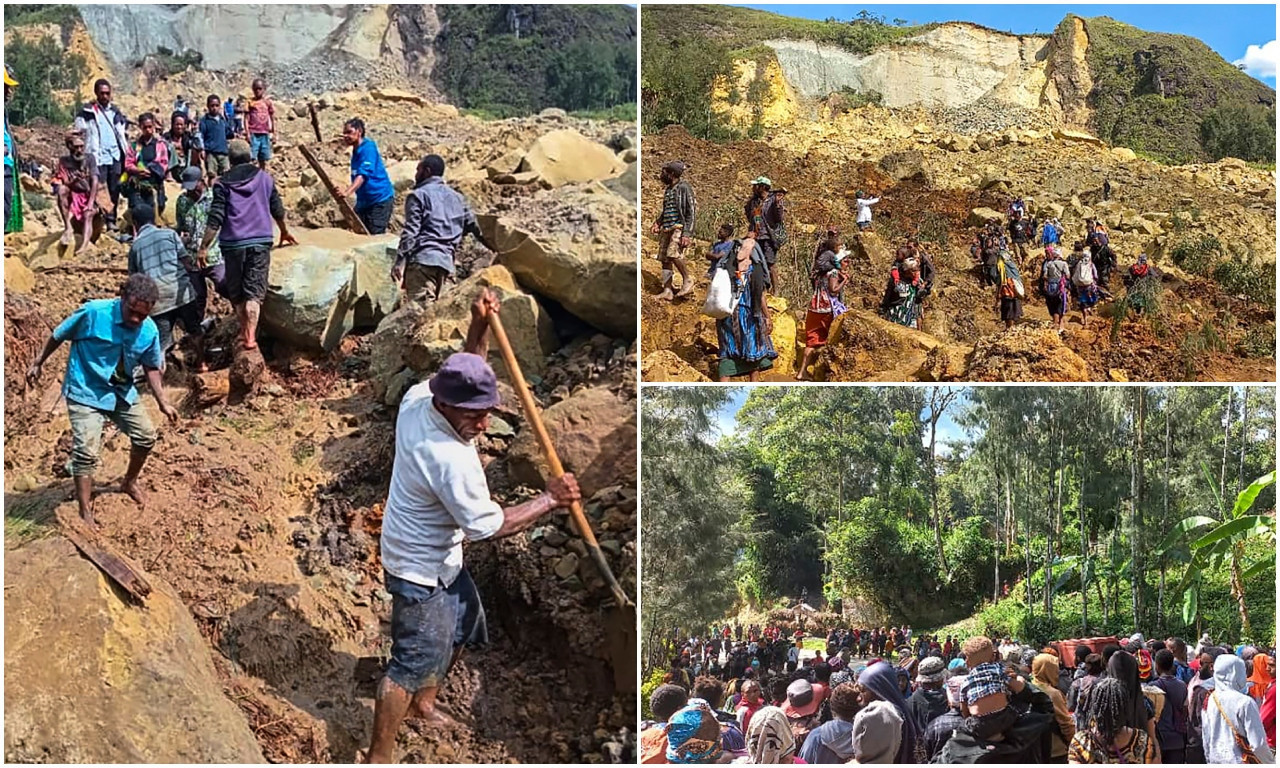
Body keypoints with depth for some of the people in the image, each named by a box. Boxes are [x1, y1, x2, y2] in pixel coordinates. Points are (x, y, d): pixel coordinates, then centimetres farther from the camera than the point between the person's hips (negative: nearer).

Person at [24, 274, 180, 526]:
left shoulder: (149, 331, -11)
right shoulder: (93, 313, -24)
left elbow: (151, 368, 5)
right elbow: (59, 335, -8)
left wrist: (162, 402, 1)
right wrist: (38, 363, 1)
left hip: (123, 392, 5)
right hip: (86, 392, -5)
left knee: (146, 437, 10)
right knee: (86, 451, -13)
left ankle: (129, 482, 38)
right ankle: (85, 512, -3)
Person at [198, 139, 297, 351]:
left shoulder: (223, 183, 0)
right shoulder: (265, 178, 8)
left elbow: (215, 219, -7)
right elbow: (278, 210, 18)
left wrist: (203, 248, -4)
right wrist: (285, 232, 36)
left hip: (233, 244, -1)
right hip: (260, 241, 1)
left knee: (236, 292, 14)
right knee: (254, 291, -2)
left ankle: (244, 332, 22)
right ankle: (251, 336, -15)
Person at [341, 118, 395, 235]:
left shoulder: (368, 147, -15)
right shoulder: (356, 151, 11)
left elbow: (364, 174, -29)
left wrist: (348, 192, -41)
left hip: (380, 199, -9)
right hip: (364, 201, 9)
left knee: (376, 236, -12)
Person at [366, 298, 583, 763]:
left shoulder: (418, 396, -13)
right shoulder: (451, 460, -36)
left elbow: (466, 374, 8)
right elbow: (491, 526, -26)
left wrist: (479, 326, -8)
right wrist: (549, 500, -19)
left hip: (440, 557, 10)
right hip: (421, 571, -10)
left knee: (464, 627, 27)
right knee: (412, 663, 1)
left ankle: (423, 702, 49)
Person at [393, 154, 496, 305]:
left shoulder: (418, 196, 3)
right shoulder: (457, 198, 21)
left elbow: (410, 231, -7)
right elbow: (474, 227, 25)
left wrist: (400, 262, -10)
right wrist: (494, 249, 38)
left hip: (422, 259, -7)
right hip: (446, 262, 7)